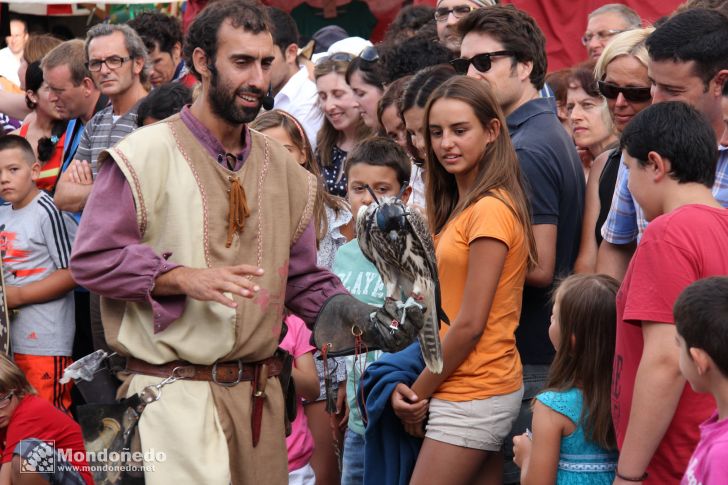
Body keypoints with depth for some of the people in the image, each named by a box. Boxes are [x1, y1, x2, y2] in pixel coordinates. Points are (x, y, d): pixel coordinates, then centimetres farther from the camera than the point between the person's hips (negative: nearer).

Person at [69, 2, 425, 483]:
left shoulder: (282, 167, 14)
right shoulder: (146, 155, -5)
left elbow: (304, 280, 16)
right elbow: (93, 259, -10)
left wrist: (365, 319, -2)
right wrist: (185, 278, -21)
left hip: (261, 393, 6)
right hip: (176, 395, -6)